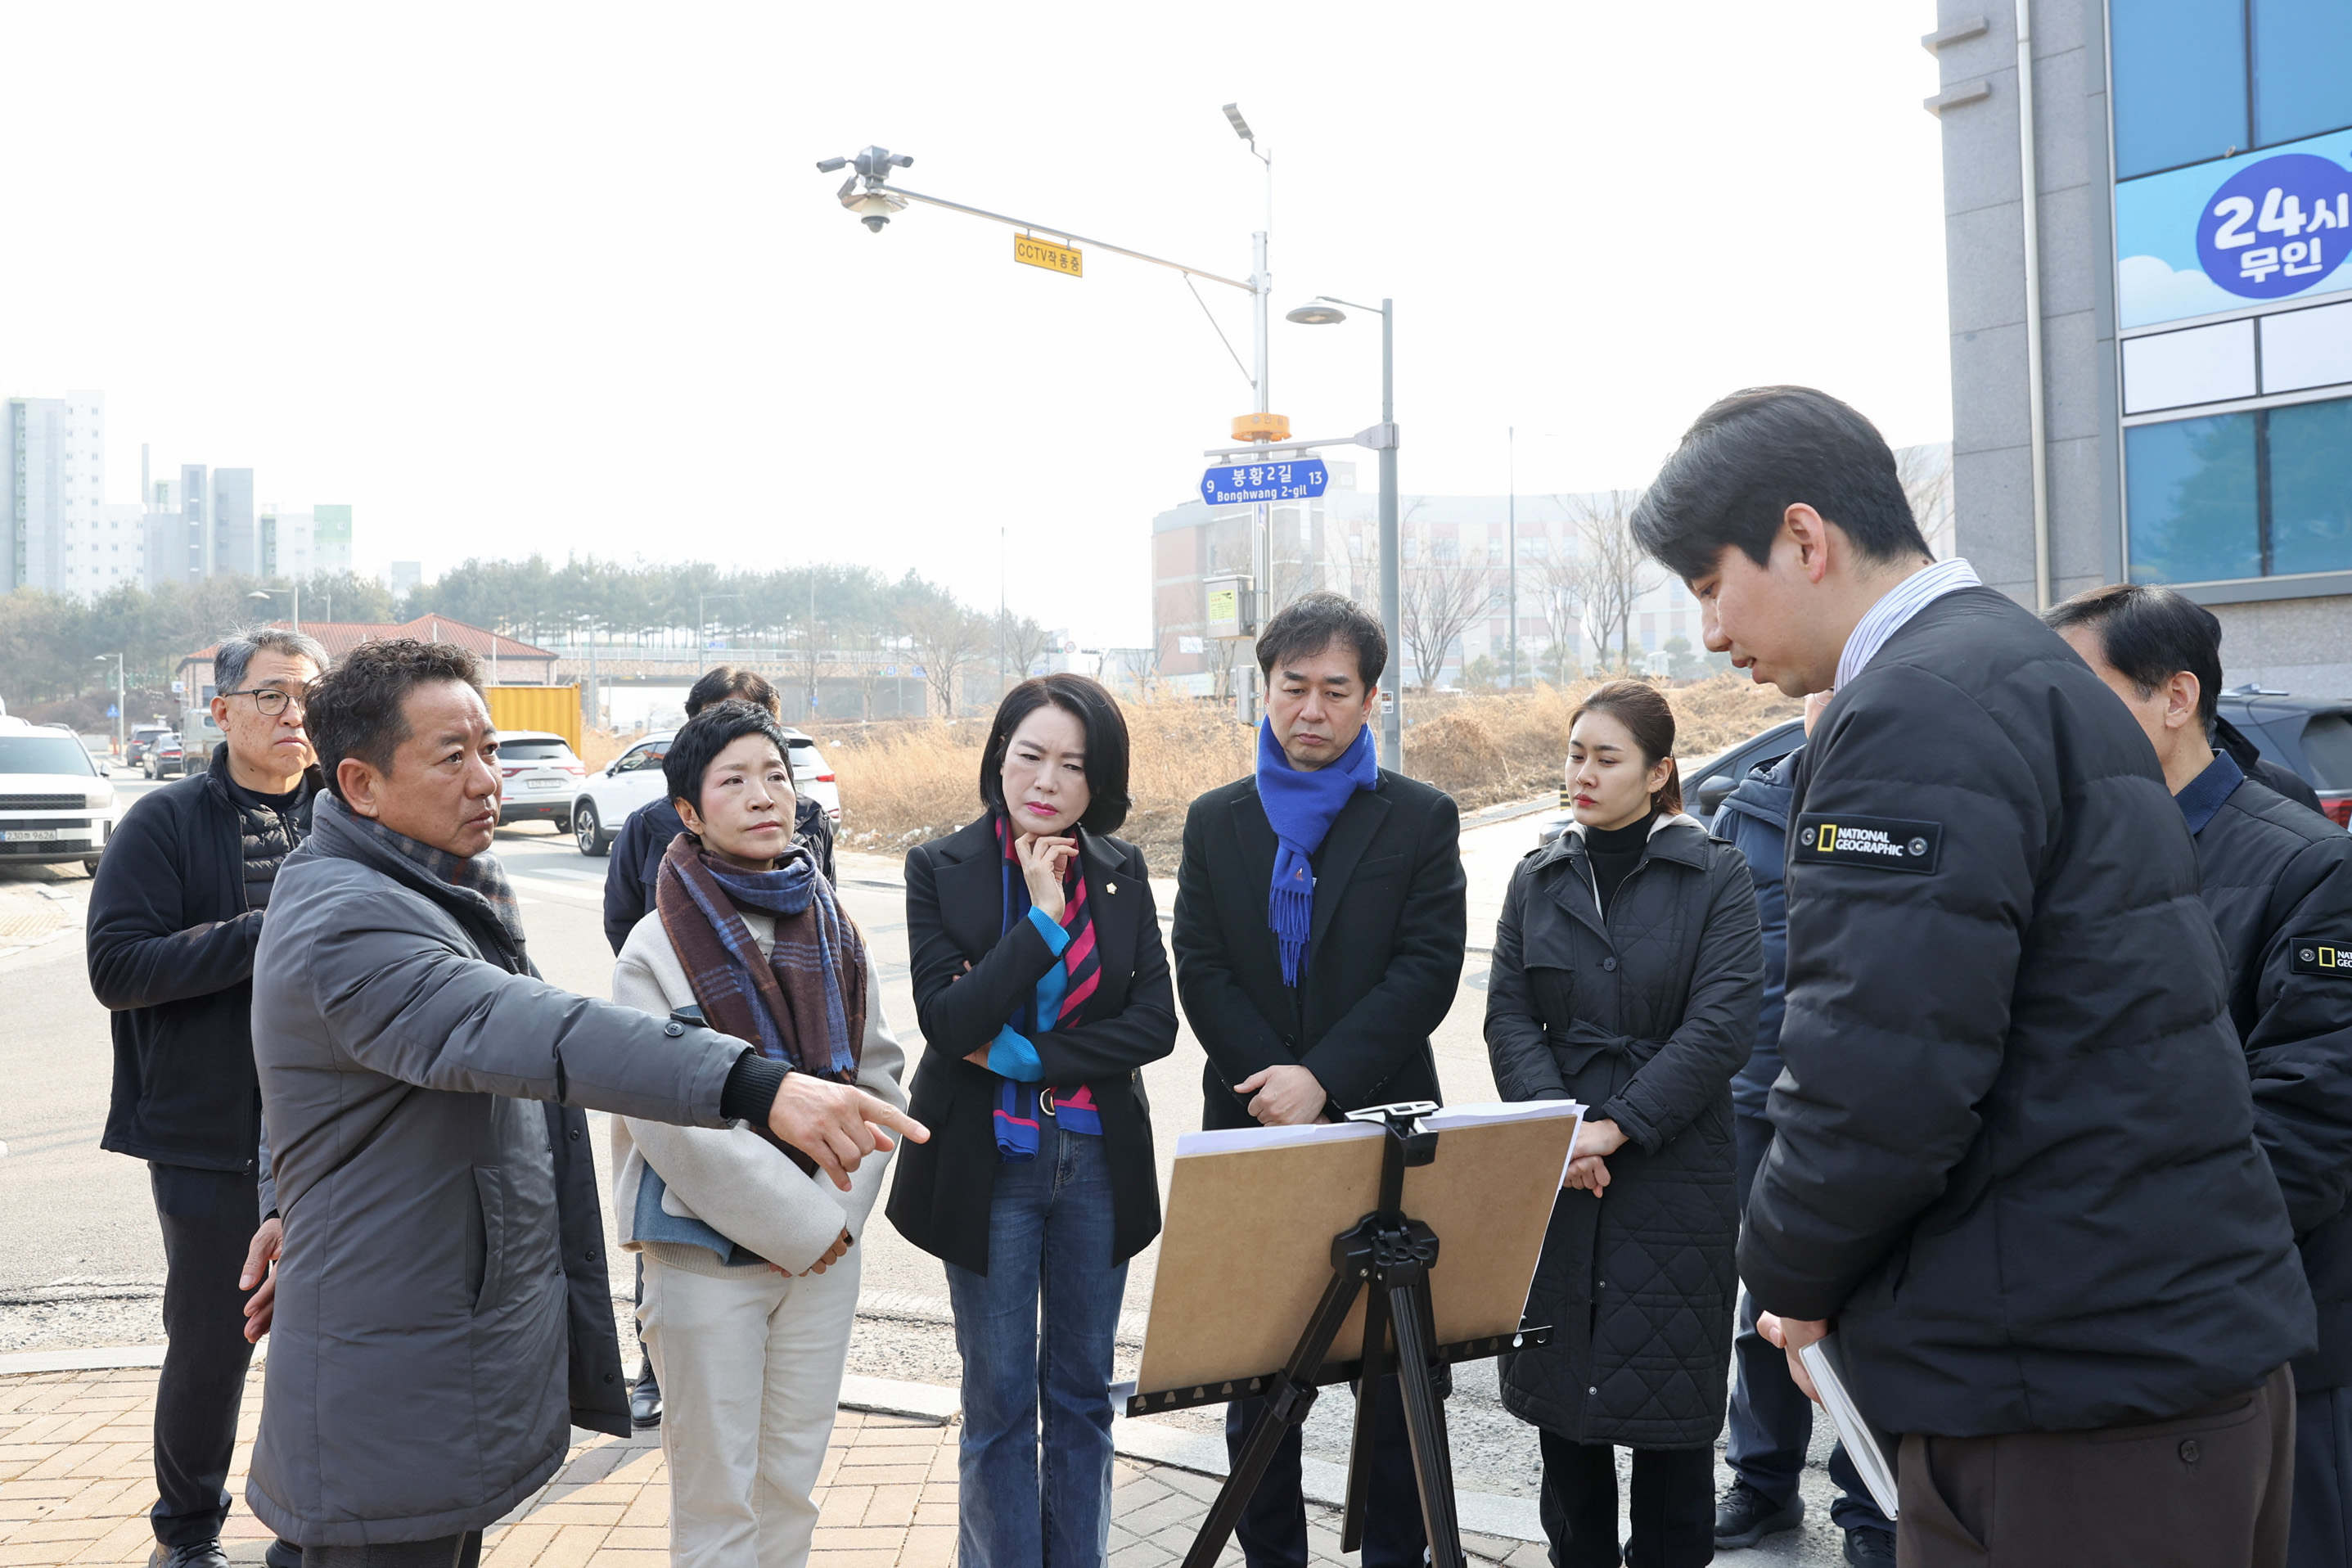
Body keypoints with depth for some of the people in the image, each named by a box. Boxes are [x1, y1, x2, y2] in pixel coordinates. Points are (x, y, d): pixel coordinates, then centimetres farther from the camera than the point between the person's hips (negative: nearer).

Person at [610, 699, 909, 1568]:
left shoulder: (834, 934, 6)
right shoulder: (659, 948, -10)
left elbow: (878, 1079, 9)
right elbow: (673, 1123, -16)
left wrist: (839, 1207, -6)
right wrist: (800, 1225, -14)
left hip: (825, 1249, 5)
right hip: (707, 1253, -4)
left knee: (792, 1479, 14)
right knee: (717, 1498, 4)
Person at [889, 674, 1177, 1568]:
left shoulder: (1121, 872, 1)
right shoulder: (941, 870, -7)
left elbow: (1155, 1022, -6)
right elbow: (947, 1024, -17)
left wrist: (1026, 1055, -15)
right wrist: (1045, 918, -20)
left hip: (1097, 1161, 3)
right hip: (991, 1165, -3)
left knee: (1082, 1391, 14)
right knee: (1000, 1400, 7)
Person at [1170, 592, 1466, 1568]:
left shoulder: (1422, 820, 1)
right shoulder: (1215, 822, 8)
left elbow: (1428, 971, -7)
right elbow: (1200, 973, 1)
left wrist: (1323, 1079, -16)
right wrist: (1273, 1087, -12)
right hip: (1250, 1131, 2)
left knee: (1396, 1367, 4)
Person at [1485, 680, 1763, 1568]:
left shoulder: (1716, 876, -2)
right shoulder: (1537, 880, 9)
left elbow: (1723, 1024, -11)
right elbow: (1509, 1017, 2)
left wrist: (1616, 1127, -16)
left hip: (1672, 1174, -3)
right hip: (1553, 1179, 3)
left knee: (1669, 1395, 3)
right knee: (1559, 1391, 9)